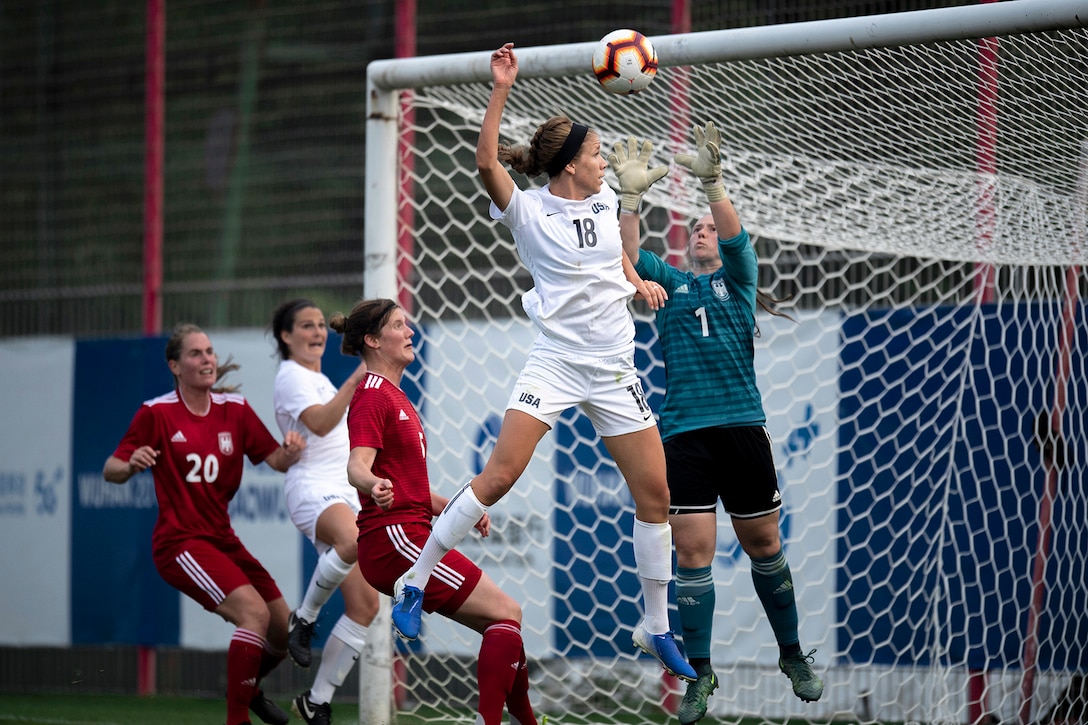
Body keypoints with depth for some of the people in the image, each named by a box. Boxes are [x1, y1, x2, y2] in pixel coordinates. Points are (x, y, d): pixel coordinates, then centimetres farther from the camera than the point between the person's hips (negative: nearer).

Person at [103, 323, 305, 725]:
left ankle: (249, 688, 37)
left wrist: (290, 451, -20)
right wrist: (131, 465, -27)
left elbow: (276, 460, 3)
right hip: (179, 541, -6)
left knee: (284, 630, 4)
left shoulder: (235, 409, 5)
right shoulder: (157, 413, -7)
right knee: (254, 611, -26)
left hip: (222, 540, 6)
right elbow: (111, 470, -5)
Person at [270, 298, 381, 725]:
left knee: (365, 605, -3)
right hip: (312, 489, -9)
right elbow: (319, 422, -22)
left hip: (345, 495, 9)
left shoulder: (320, 380, 25)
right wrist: (355, 380, -31)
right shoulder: (291, 375, -4)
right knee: (354, 541, -43)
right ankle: (304, 619, -21)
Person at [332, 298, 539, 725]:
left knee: (504, 624, 9)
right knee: (506, 612, -14)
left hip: (410, 537, 10)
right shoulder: (373, 397, -8)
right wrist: (376, 486, -46)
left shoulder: (395, 398, 22)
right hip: (394, 539, -10)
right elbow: (357, 466, -24)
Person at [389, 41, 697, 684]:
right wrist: (501, 91, -32)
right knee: (500, 474, -17)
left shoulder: (604, 198, 6)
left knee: (656, 492, 2)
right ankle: (415, 584, -4)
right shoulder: (528, 210, -9)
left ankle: (656, 628, 14)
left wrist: (637, 280, 12)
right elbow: (487, 165, -28)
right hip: (556, 361, -5)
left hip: (615, 368, 5)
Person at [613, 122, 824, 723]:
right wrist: (631, 196, -16)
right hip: (683, 433, 1)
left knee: (764, 547, 7)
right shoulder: (669, 282, 14)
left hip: (742, 426, -1)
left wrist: (712, 184, -25)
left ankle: (792, 655, 23)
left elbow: (736, 236, -9)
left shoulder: (737, 278, 10)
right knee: (692, 553, -4)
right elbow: (629, 257, -3)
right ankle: (700, 673, 2)